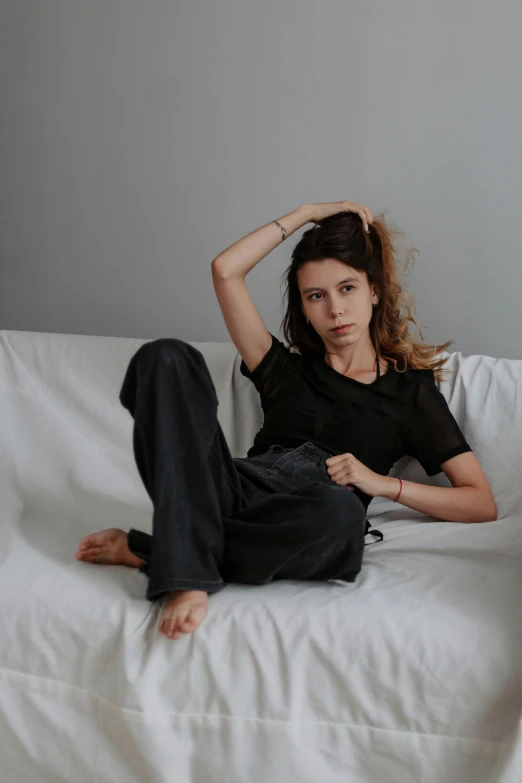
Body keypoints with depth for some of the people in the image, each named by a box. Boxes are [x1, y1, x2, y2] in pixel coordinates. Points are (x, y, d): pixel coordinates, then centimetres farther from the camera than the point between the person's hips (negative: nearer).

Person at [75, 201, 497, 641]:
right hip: (235, 491, 3)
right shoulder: (287, 369, 27)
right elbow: (225, 270, 19)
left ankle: (143, 551, -21)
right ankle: (187, 576, -31)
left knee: (339, 512, -42)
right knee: (167, 357, -18)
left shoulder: (411, 389, 20)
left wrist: (383, 483, 1)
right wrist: (307, 213, 24)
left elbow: (482, 504, 13)